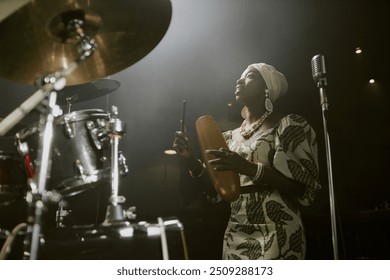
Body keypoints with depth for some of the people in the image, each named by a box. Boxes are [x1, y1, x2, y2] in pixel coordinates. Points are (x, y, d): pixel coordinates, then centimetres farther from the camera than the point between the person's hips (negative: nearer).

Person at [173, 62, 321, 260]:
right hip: (235, 236, 5)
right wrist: (191, 160, -3)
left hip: (276, 235, -5)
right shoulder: (230, 137, 13)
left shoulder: (290, 125, -3)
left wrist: (251, 169, -23)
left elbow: (307, 188, -12)